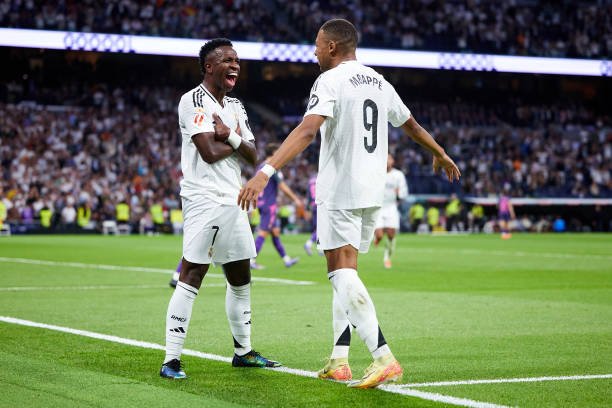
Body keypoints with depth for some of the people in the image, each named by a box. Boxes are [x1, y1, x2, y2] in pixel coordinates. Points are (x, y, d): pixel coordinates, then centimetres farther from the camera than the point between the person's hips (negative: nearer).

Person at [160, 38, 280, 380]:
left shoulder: (235, 107, 17)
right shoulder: (194, 101, -8)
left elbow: (253, 157, 9)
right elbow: (210, 152, -19)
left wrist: (230, 136, -9)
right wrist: (238, 140, -1)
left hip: (233, 201, 9)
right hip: (205, 200, -9)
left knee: (241, 279, 15)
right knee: (192, 275, -13)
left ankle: (244, 351, 29)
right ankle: (171, 360, -13)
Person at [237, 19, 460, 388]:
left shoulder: (331, 81, -10)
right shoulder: (379, 82, 14)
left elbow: (307, 131, -25)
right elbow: (412, 124, 27)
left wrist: (267, 171, -33)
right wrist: (441, 155, 45)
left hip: (340, 191, -8)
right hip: (372, 192, 8)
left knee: (343, 273, -10)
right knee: (345, 274, 16)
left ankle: (385, 359, -20)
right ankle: (339, 361, 16)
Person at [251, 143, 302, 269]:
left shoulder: (260, 167, 14)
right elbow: (282, 186, -13)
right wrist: (295, 199, -6)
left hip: (261, 203, 9)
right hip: (270, 204, -9)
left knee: (276, 231, 12)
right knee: (263, 233, -8)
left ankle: (286, 259, 16)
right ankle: (251, 260, -11)